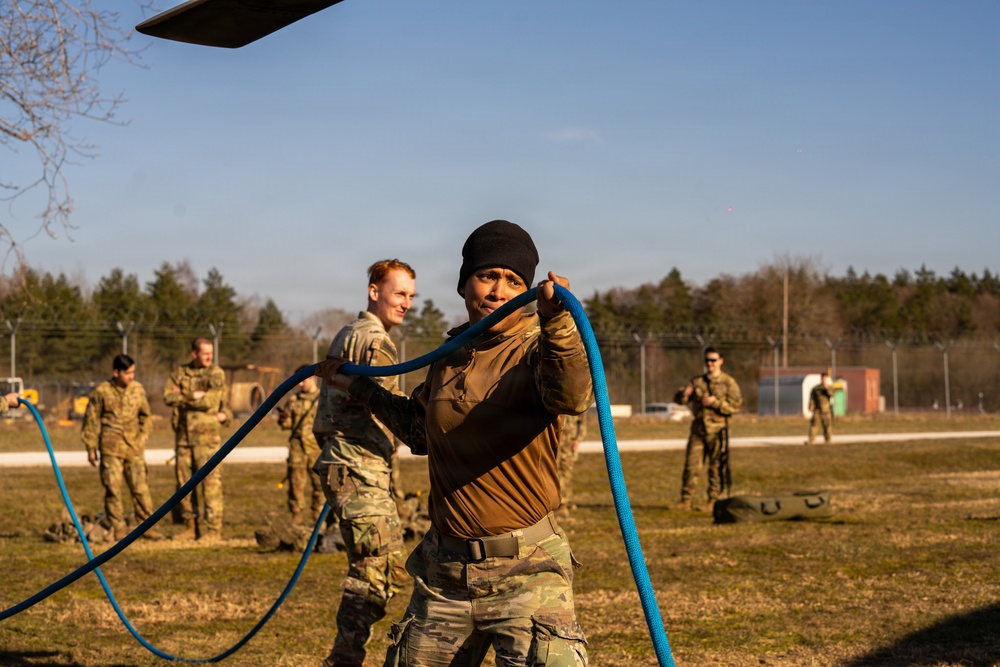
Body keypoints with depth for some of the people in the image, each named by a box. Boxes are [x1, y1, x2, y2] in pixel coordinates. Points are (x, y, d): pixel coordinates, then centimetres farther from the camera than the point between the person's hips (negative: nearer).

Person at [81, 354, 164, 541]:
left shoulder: (138, 389, 7)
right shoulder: (102, 391, -2)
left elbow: (146, 416, 21)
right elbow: (91, 420, 4)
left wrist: (144, 435, 10)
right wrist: (91, 448, 4)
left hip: (134, 446, 3)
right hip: (111, 447, -3)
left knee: (141, 487, 2)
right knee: (113, 488, -2)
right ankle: (118, 528, 5)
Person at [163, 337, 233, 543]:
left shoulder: (217, 374, 0)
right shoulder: (180, 373, 11)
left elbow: (211, 400, -13)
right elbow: (168, 397, -4)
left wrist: (183, 397, -6)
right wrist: (196, 396, -10)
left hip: (207, 436, -4)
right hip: (184, 435, 4)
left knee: (210, 482, -8)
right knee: (185, 481, 8)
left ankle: (212, 529, -6)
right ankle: (191, 527, 17)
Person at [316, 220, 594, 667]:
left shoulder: (537, 349, -8)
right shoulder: (449, 357, 11)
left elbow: (571, 395, -34)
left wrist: (557, 320, -51)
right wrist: (360, 388, 33)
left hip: (524, 571, -6)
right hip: (443, 572, 6)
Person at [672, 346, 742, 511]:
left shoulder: (728, 383, 1)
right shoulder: (697, 381, 12)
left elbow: (735, 406, -6)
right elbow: (679, 400, 9)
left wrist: (715, 402, -17)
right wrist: (683, 394, -15)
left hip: (717, 431, -3)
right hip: (698, 429, 3)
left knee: (716, 468, 0)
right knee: (691, 465, 0)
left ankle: (713, 501, 6)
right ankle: (686, 500, 3)